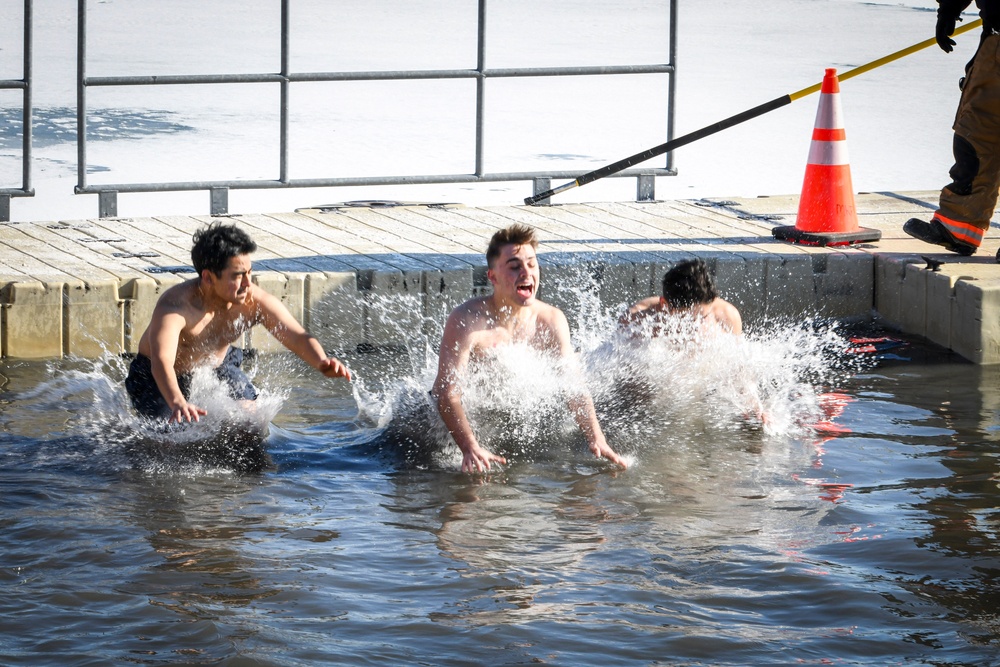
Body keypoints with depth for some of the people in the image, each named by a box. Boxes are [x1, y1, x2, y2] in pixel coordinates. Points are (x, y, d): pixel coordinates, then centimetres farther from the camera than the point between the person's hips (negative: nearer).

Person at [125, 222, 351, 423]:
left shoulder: (255, 302, -26)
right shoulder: (175, 306, -40)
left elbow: (298, 337, -29)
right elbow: (162, 361, -53)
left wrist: (322, 362, -53)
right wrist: (178, 403, -74)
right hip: (163, 378, -4)